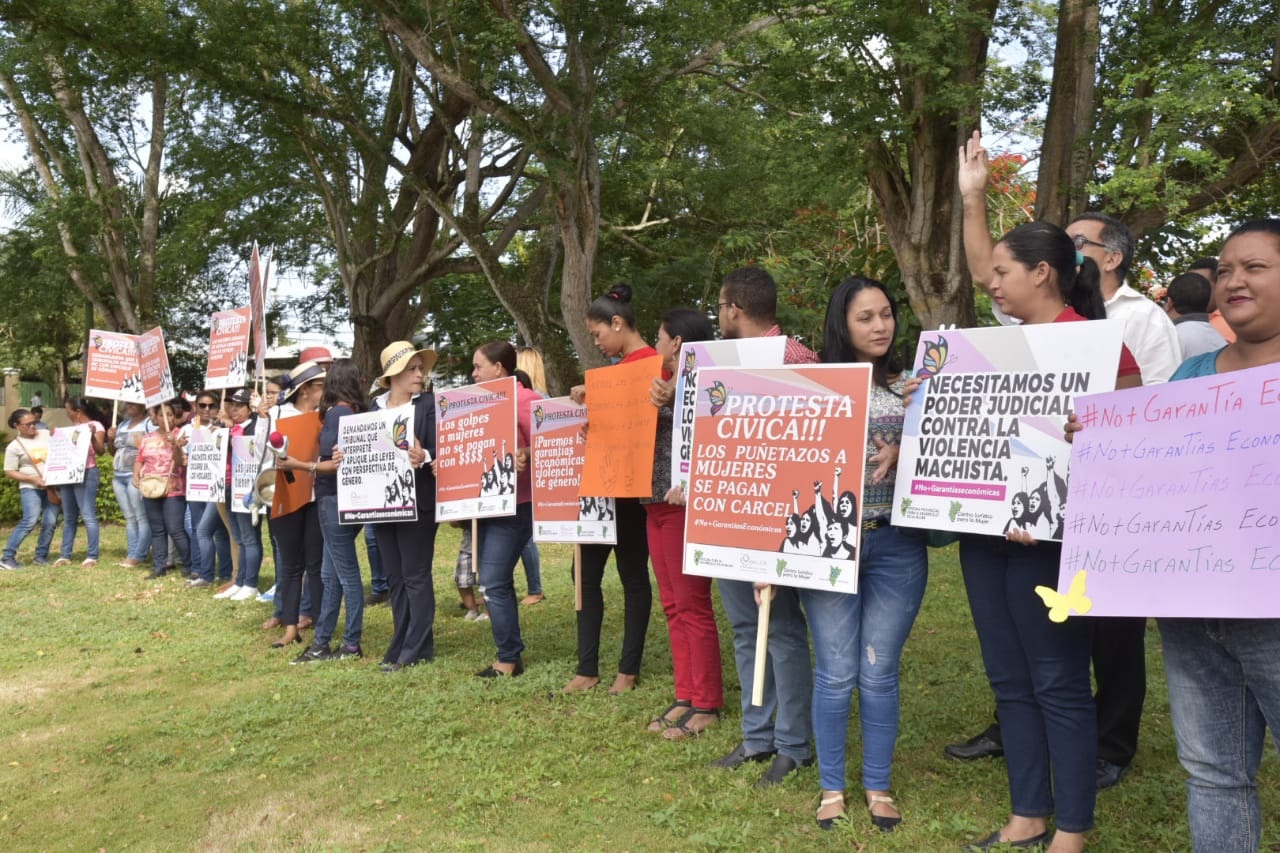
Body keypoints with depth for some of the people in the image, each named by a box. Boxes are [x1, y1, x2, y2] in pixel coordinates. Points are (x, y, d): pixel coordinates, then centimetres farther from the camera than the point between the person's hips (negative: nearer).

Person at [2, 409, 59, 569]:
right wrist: (33, 479, -14)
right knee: (30, 521, -18)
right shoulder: (14, 446, -2)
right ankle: (7, 557, -10)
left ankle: (41, 556, 11)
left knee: (50, 522, -2)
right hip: (31, 488, -4)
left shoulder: (47, 436, 7)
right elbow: (9, 472, -2)